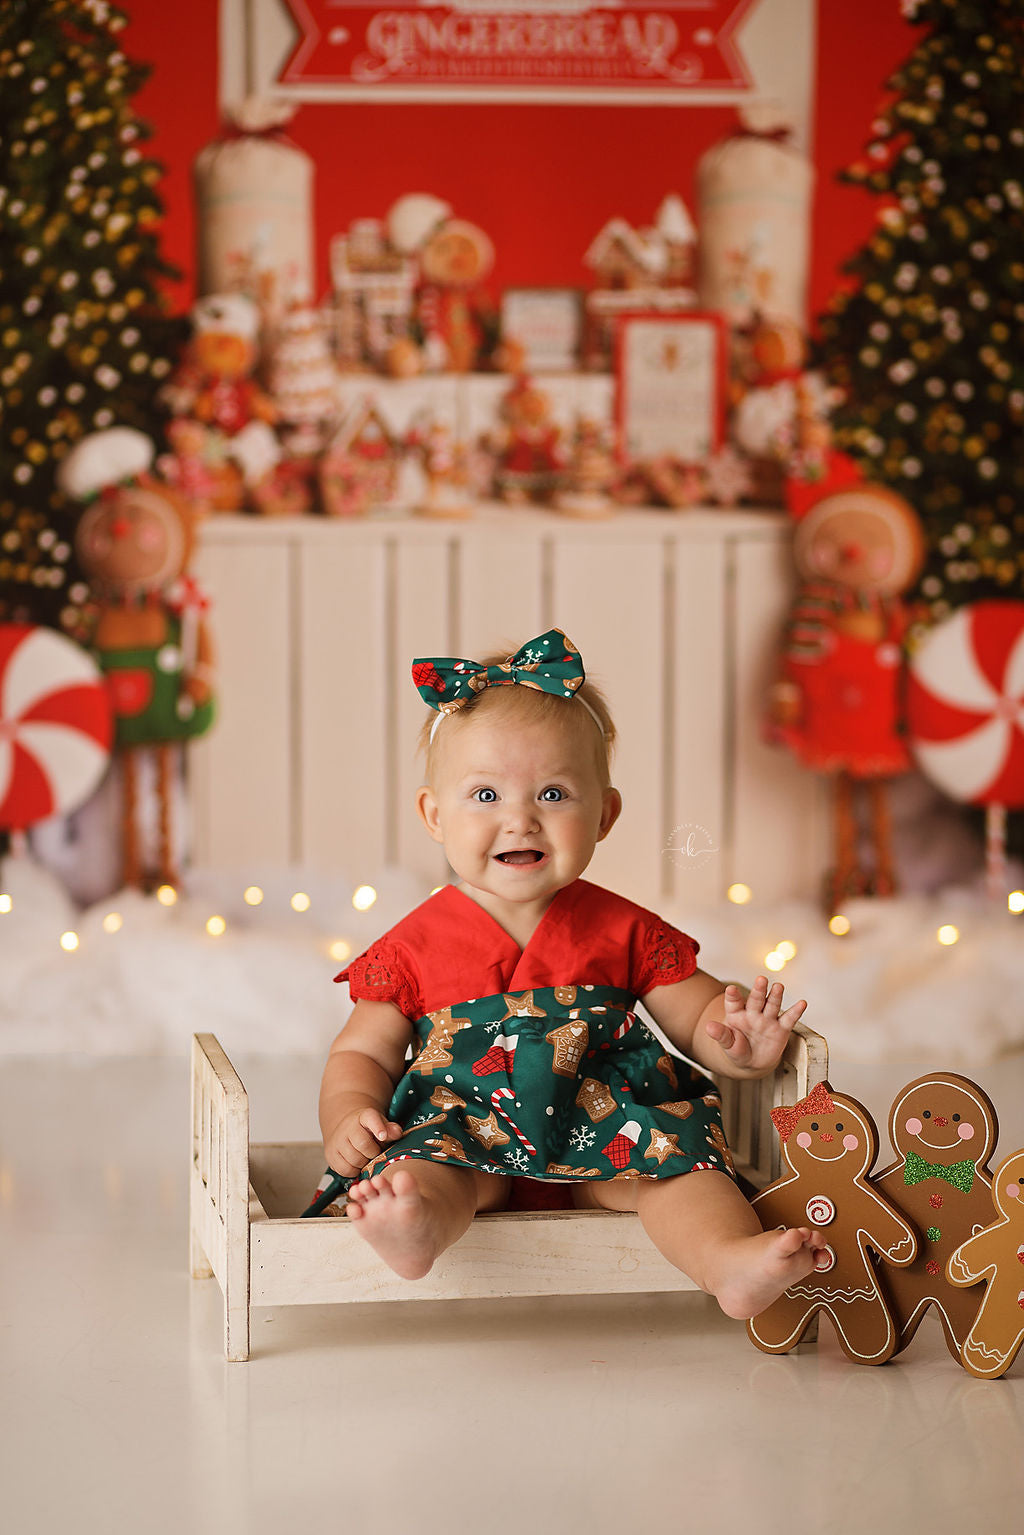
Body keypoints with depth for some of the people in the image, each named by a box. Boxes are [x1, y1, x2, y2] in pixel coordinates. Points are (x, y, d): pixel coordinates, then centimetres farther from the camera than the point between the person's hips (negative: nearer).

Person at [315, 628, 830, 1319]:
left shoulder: (622, 931, 8)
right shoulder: (416, 946, 5)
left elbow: (698, 1017, 10)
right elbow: (363, 1053, 9)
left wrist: (734, 1042, -14)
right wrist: (347, 1118, -13)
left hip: (603, 1133, 1)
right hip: (466, 1131, -1)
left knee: (677, 1150, -26)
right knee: (424, 1158, -32)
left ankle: (732, 1259, -48)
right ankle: (420, 1222, -63)